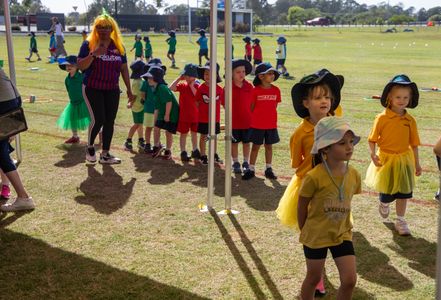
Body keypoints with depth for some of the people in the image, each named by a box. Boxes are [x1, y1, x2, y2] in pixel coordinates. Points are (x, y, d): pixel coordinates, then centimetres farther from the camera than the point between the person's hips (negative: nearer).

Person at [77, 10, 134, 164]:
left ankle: (105, 154, 14)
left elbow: (124, 68, 12)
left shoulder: (118, 45, 7)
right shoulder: (89, 44, -4)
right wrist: (94, 54, -25)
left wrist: (129, 89, 10)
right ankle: (90, 147, 17)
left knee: (109, 121, 3)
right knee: (98, 119, -11)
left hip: (112, 90, 4)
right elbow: (80, 66, -11)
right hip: (93, 89, -4)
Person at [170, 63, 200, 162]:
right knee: (183, 133, 6)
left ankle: (195, 151, 29)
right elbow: (171, 88, -20)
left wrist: (192, 85, -19)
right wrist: (179, 78, -17)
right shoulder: (182, 85, -3)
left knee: (194, 133, 15)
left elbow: (197, 95, -22)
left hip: (195, 115, 1)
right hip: (184, 115, -1)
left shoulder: (197, 86, -3)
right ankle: (183, 152, 13)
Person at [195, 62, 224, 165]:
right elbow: (197, 102, -3)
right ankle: (203, 156, 21)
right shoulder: (201, 88, -10)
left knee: (214, 136, 15)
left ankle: (214, 154, 31)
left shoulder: (219, 89, -6)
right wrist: (199, 112, -3)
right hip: (203, 118, -2)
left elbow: (220, 102, 4)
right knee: (203, 136, 9)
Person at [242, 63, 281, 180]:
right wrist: (252, 120, 2)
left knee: (269, 146, 12)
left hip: (271, 125, 3)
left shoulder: (276, 90, -1)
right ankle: (251, 169, 15)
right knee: (255, 146, 7)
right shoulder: (255, 90, -9)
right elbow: (251, 107, -2)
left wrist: (270, 116, 5)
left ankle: (268, 169, 22)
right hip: (257, 125, -3)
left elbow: (274, 106, 7)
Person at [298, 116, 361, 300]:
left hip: (342, 234, 4)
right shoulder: (314, 177, -23)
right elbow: (302, 207, -9)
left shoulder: (353, 175, -8)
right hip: (316, 235, -4)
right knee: (313, 278, 13)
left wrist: (344, 226, 11)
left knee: (350, 280, 0)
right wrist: (305, 232, 1)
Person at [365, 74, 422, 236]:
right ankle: (384, 203, 43)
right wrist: (373, 155, -20)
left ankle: (400, 221, 26)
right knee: (387, 194, 6)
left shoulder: (410, 120, -3)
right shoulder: (382, 118, -12)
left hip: (404, 160, 3)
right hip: (386, 159, -3)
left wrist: (416, 163, 7)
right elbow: (372, 139, -7)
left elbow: (414, 143, 4)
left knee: (403, 192, 9)